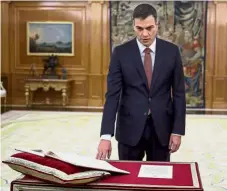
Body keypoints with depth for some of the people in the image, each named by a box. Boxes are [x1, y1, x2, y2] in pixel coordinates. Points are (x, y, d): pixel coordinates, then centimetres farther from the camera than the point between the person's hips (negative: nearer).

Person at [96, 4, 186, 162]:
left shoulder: (172, 51, -2)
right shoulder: (121, 53, -5)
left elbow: (179, 93, 2)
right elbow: (112, 95, -10)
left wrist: (177, 130, -3)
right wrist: (106, 135, -19)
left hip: (161, 127, 1)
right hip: (130, 127, -1)